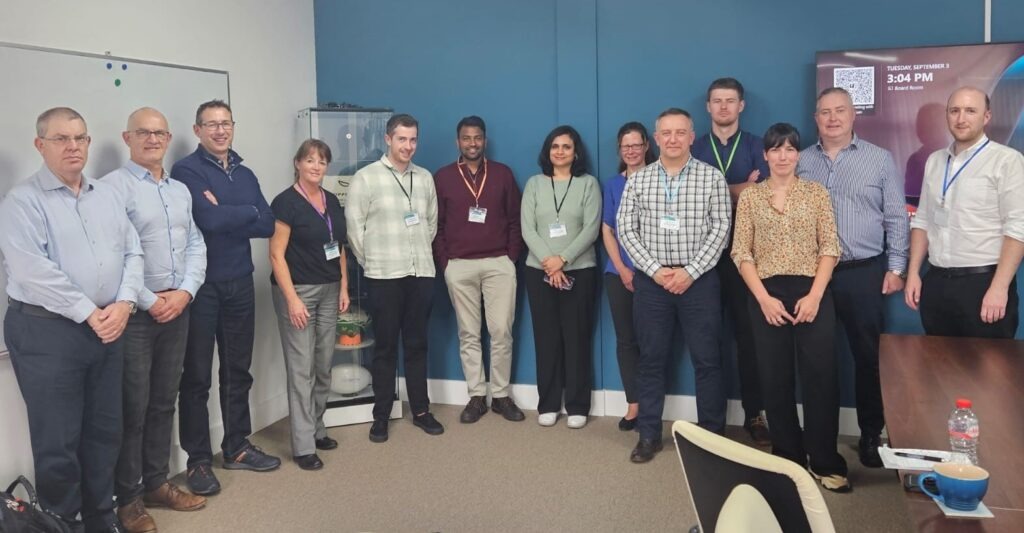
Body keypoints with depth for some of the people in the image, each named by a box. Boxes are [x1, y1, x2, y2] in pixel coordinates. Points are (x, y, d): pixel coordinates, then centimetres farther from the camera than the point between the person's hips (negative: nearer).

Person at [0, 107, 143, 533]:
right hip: (46, 331, -6)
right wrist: (89, 314, -16)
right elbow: (35, 272, -16)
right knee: (57, 441, 2)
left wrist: (123, 304, -8)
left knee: (105, 431, 14)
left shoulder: (108, 195, 13)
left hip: (108, 328, 6)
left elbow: (132, 253, 8)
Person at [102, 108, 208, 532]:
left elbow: (196, 246, 12)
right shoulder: (114, 186, -8)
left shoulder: (181, 190, 14)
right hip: (135, 312, -6)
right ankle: (126, 497, 13)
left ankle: (156, 483, 27)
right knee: (133, 407, 0)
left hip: (177, 309, 6)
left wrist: (185, 292, -4)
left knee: (164, 402, 14)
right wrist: (149, 301, -14)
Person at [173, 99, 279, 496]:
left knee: (238, 371, 14)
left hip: (240, 284, 6)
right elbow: (207, 218, -23)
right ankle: (198, 460, 13)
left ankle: (237, 448, 27)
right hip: (201, 285, -6)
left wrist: (225, 216, -12)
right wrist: (248, 211, -7)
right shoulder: (186, 170, -7)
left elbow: (268, 225, 2)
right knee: (196, 376, 3)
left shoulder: (245, 175, 12)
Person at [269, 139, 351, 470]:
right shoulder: (286, 202, -10)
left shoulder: (332, 201, 10)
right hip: (298, 291, -7)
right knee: (301, 369, -3)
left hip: (329, 291, 7)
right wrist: (292, 299, -18)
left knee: (324, 367, 12)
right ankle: (303, 446, 3)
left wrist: (344, 287, 9)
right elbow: (277, 254, -13)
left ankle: (316, 429, 26)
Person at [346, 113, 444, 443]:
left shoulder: (425, 178, 9)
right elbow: (353, 226, -4)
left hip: (421, 273, 4)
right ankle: (381, 416, 15)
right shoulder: (366, 177, -4)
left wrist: (421, 253, 12)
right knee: (385, 347, 4)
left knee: (417, 344, 11)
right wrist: (371, 261, -1)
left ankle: (420, 410, 21)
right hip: (384, 276, -3)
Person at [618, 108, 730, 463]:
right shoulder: (638, 180, 5)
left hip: (698, 280, -1)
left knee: (707, 360, 4)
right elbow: (626, 229, 1)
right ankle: (649, 434, 18)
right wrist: (655, 270, -9)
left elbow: (720, 229, -4)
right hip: (651, 280, 2)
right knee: (651, 359, 7)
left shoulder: (711, 177, 1)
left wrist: (690, 272, -12)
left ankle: (713, 434, 18)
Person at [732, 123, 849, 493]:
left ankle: (825, 462, 11)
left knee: (821, 377, -2)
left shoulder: (816, 192, 5)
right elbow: (741, 252, 1)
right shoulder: (749, 197, 5)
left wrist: (815, 295, -11)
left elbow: (829, 247, 0)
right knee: (775, 380, 6)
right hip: (767, 295, 1)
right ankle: (789, 459, 20)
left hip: (812, 292, 0)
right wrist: (764, 298, -9)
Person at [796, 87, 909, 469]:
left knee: (868, 354, 5)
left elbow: (896, 218, 3)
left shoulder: (880, 159, 3)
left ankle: (871, 434, 18)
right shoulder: (801, 162, 7)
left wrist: (896, 268, -2)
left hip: (864, 272, -1)